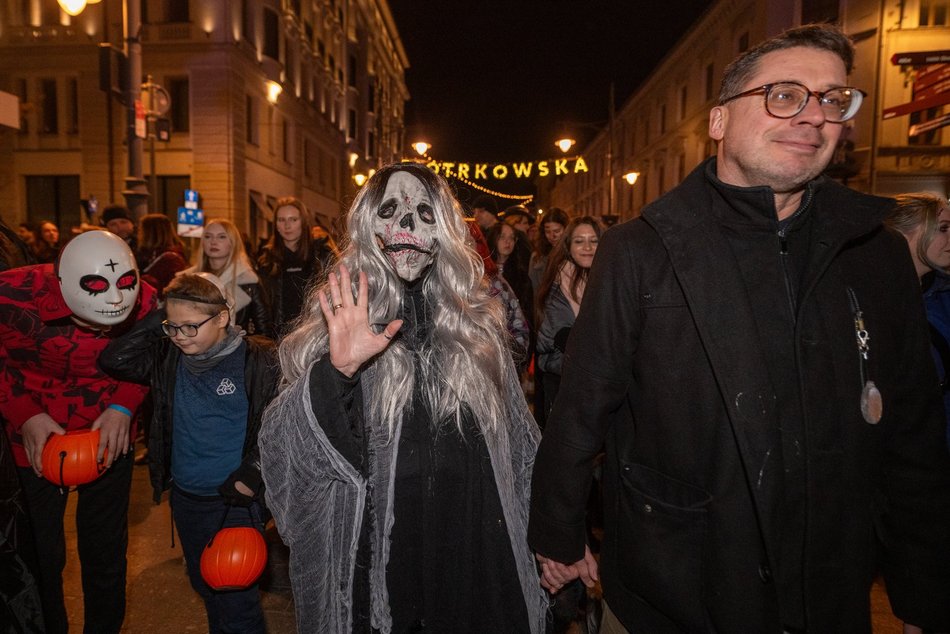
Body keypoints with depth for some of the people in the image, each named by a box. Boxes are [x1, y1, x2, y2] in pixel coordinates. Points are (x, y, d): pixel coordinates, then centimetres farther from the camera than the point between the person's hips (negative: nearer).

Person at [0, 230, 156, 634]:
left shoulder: (143, 301, -19)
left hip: (108, 435, 1)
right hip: (34, 440, -1)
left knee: (106, 551, 14)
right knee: (41, 554, 10)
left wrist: (123, 407, -15)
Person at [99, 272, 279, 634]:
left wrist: (251, 473, -17)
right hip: (184, 498, 6)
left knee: (236, 601, 4)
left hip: (235, 500, -5)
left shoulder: (259, 361, -15)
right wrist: (158, 322, -13)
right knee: (205, 587, 24)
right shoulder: (168, 357, -1)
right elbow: (113, 361, -8)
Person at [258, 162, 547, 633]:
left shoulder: (475, 320, 1)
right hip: (372, 564, -2)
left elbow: (517, 446, 9)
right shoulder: (340, 317, -5)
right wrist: (338, 369, -30)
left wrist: (544, 539, 12)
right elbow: (287, 449, -14)